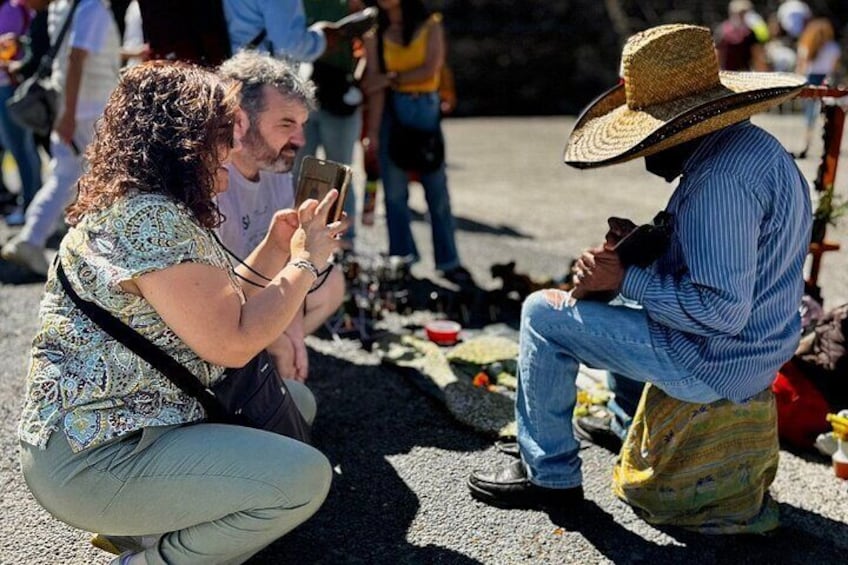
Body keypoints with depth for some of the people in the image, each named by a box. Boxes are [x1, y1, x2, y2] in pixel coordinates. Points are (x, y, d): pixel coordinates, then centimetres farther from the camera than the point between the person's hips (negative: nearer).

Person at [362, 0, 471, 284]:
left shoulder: (431, 25, 4)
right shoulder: (375, 34, 4)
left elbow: (430, 69, -8)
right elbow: (375, 85, -3)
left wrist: (392, 78, -9)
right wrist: (373, 130, -11)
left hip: (426, 109, -1)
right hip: (391, 111, 1)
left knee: (437, 190, 1)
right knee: (394, 191, 3)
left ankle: (448, 261, 9)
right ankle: (401, 261, 13)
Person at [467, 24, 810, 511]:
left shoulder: (720, 178, -27)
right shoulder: (756, 146, 6)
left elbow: (722, 310, -29)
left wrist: (626, 278, -21)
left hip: (711, 366, -10)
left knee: (543, 313, -6)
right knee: (611, 298, 31)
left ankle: (550, 475, 6)